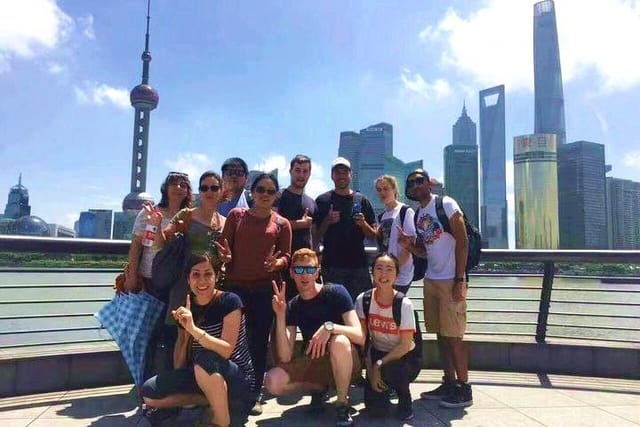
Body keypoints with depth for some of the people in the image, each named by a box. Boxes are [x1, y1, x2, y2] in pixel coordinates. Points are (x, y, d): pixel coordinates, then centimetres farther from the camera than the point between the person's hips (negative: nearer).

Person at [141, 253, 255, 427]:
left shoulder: (229, 301, -15)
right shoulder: (186, 308, 1)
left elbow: (226, 351, -26)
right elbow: (178, 366, 6)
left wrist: (193, 328, -35)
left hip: (239, 380, -6)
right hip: (202, 376, 6)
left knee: (205, 359, -35)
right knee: (149, 394, -8)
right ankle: (214, 399, 1)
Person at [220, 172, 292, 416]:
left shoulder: (282, 224, 7)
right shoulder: (236, 215, 8)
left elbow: (286, 256, 5)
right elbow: (224, 245, 7)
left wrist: (278, 263, -16)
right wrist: (225, 257, -13)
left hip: (265, 288, 0)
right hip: (235, 286, 0)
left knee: (259, 340, 5)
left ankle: (255, 394, 16)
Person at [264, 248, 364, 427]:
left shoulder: (336, 292, -13)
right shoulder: (292, 307, -2)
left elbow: (360, 336, -21)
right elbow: (285, 358, -12)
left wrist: (329, 327, -38)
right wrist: (280, 316, -22)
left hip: (345, 363, -4)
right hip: (313, 363, 4)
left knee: (340, 342, -37)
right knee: (273, 382, -20)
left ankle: (343, 405, -13)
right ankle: (319, 388, 9)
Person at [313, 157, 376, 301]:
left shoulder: (362, 201, 8)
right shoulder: (323, 201, 5)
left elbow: (373, 235, 9)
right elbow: (316, 236, 5)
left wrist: (363, 224, -10)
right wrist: (327, 221, -11)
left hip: (359, 264, 1)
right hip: (332, 266, -1)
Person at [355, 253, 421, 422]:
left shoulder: (404, 304, -19)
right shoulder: (363, 300, -11)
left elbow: (406, 345, -17)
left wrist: (379, 365, -21)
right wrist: (370, 370, -10)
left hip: (405, 357, -2)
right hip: (377, 354, 2)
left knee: (390, 369, -36)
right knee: (376, 408, -15)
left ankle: (405, 400, -2)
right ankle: (383, 386, 21)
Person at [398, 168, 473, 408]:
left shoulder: (446, 205, -7)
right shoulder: (418, 215, 14)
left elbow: (462, 242, -12)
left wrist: (459, 280, -17)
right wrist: (409, 245, -3)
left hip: (451, 280, -7)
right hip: (431, 280, 7)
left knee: (453, 335, -4)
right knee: (441, 334, 10)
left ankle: (464, 389, 5)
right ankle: (449, 384, 20)